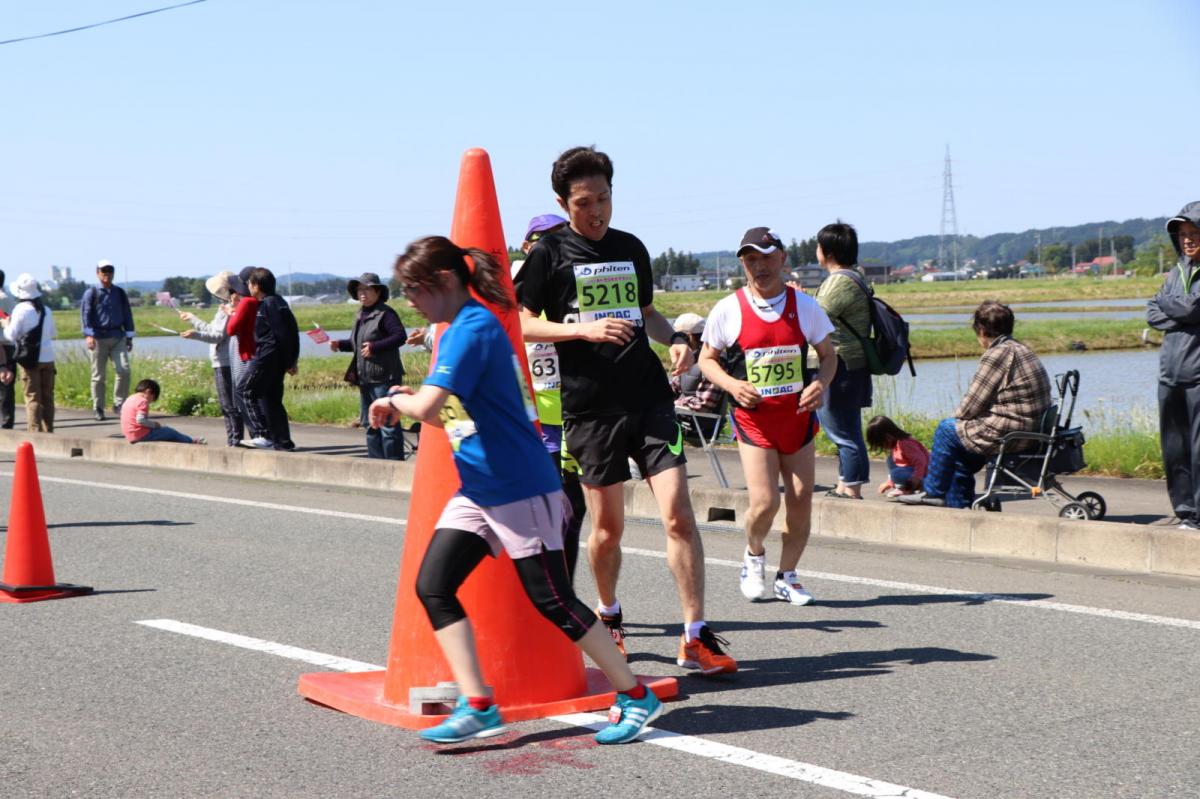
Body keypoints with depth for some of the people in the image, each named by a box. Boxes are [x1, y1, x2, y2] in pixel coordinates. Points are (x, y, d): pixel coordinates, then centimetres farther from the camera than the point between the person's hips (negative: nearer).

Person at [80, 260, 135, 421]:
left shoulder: (119, 293, 12)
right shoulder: (91, 293, 0)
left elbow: (127, 314, 17)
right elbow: (85, 314, -7)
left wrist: (129, 336, 14)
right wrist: (88, 335, -19)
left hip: (118, 337, 3)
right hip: (99, 338, -3)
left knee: (124, 370, -11)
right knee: (99, 376, 2)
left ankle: (119, 404, 1)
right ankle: (97, 409, 10)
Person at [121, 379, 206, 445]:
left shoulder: (130, 400, 15)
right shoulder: (142, 401, -16)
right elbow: (140, 420, -27)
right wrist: (154, 424, -12)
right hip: (142, 435, -10)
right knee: (170, 432, 4)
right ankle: (191, 441, 17)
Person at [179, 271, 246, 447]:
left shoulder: (228, 310, -14)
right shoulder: (223, 309, 17)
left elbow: (219, 336, -20)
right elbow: (211, 329, 29)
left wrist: (195, 335, -28)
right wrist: (192, 318, 39)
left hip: (225, 364, -10)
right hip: (221, 363, 10)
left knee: (230, 404, -8)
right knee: (226, 405, 13)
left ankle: (236, 439, -6)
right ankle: (232, 440, 17)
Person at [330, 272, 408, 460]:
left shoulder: (385, 313, -11)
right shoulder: (361, 315, 17)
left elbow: (400, 336, -21)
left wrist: (375, 347, -23)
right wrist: (340, 344, 6)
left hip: (384, 377, -10)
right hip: (365, 378, 10)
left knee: (388, 423, -8)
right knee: (370, 423, 14)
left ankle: (394, 461, -5)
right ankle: (376, 459, 21)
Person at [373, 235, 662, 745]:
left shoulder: (471, 330, -17)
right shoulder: (457, 331, 14)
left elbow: (428, 406, -27)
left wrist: (395, 400, -7)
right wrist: (405, 404, 7)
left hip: (519, 488, -10)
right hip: (476, 491, 10)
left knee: (553, 601, -4)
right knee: (432, 586, 0)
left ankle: (635, 698, 8)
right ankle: (477, 707, -1)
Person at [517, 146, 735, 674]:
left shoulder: (631, 248, 14)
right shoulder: (550, 254, 1)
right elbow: (523, 323, -1)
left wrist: (674, 338, 5)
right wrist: (585, 329, -15)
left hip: (649, 397, 3)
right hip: (591, 406, -3)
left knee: (678, 514, -9)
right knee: (607, 526, 7)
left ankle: (695, 638, -4)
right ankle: (609, 616, 34)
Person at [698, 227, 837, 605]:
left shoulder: (804, 306, 2)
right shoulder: (728, 310, -2)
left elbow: (828, 354, 11)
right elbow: (707, 358, 7)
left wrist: (821, 383, -11)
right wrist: (732, 385, -12)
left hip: (797, 415, 2)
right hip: (753, 417, -2)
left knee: (801, 503, 2)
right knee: (764, 502, -13)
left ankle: (786, 577, 22)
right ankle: (754, 554, 20)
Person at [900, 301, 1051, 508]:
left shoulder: (996, 355, -16)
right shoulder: (1022, 350, 14)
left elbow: (969, 408, -12)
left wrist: (960, 416, 9)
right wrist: (964, 416, 13)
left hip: (1008, 436, -9)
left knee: (947, 429, 9)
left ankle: (933, 492, 20)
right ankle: (958, 503, 32)